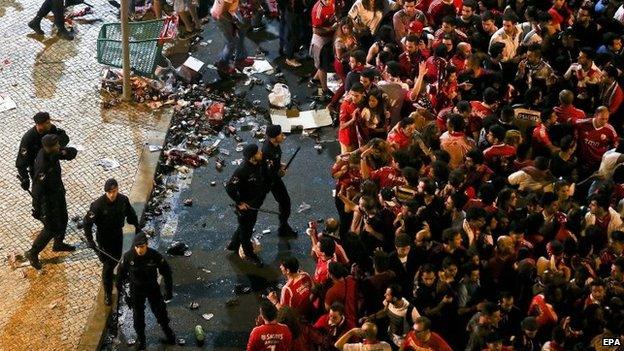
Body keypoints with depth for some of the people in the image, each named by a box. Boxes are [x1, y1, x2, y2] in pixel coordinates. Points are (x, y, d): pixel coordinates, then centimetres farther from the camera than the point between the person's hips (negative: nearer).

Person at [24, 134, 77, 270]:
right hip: (48, 199, -8)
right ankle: (32, 253, 22)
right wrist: (37, 210, -22)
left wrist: (64, 152, -28)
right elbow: (37, 190, -30)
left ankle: (59, 244, 50)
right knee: (51, 229, 4)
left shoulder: (53, 153, -13)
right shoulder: (43, 166, -37)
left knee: (63, 219, 26)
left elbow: (73, 151, -5)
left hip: (58, 192, 8)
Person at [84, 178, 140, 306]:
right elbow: (87, 222, -21)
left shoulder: (123, 200, -14)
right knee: (108, 264, 0)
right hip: (104, 238, -4)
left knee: (116, 259, 22)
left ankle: (108, 274, 55)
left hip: (118, 236, 4)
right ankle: (107, 293, 14)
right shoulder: (98, 204, -27)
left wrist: (137, 227, 13)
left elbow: (131, 214, 5)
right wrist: (89, 240, -25)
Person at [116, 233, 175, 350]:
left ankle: (167, 330, 43)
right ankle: (140, 338, 36)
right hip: (136, 289, 0)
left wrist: (169, 291, -8)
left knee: (160, 311, 14)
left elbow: (166, 272, -12)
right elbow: (121, 270, -6)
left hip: (153, 288, 0)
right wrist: (119, 285, 6)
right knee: (138, 314, 12)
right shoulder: (128, 256, -26)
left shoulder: (155, 255, -26)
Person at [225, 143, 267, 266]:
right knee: (246, 230, 15)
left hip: (255, 204, 8)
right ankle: (249, 254, 36)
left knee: (249, 226, 27)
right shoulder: (242, 171, -34)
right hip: (245, 206, -8)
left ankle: (233, 245, 50)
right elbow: (230, 188, -28)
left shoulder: (258, 164, -9)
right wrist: (239, 202, -22)